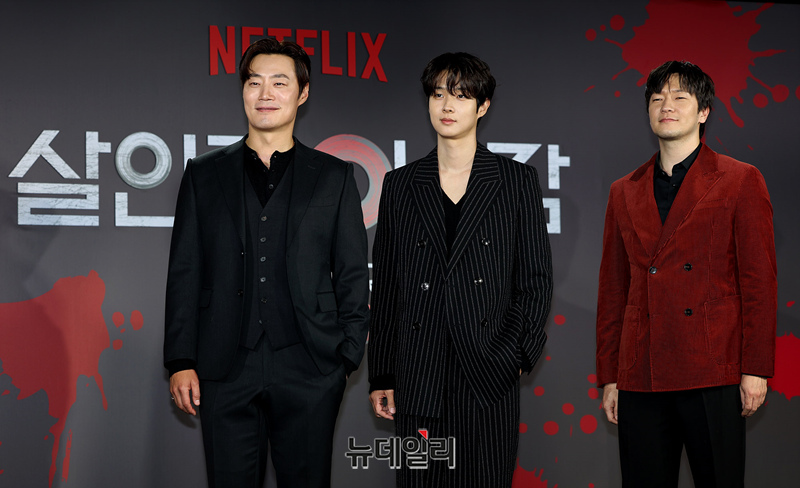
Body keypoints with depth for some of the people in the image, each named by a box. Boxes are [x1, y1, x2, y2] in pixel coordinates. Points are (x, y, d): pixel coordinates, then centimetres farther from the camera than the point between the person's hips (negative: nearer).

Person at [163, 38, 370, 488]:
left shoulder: (334, 176, 8)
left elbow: (353, 274, 7)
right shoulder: (204, 174, 11)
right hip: (227, 371, 1)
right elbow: (184, 273, 9)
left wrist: (349, 356, 0)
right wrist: (181, 361, 2)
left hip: (309, 371, -1)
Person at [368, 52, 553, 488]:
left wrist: (516, 354, -5)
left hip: (490, 374, -1)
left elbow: (536, 278, 6)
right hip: (418, 377, 1)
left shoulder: (516, 181, 7)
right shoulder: (400, 185, 11)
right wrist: (381, 376, 6)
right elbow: (384, 286, 11)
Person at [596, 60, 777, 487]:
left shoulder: (740, 181, 4)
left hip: (713, 374, -3)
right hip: (640, 379, 3)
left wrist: (755, 370, -6)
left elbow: (759, 281, 0)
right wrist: (608, 376, 11)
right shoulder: (624, 193, 15)